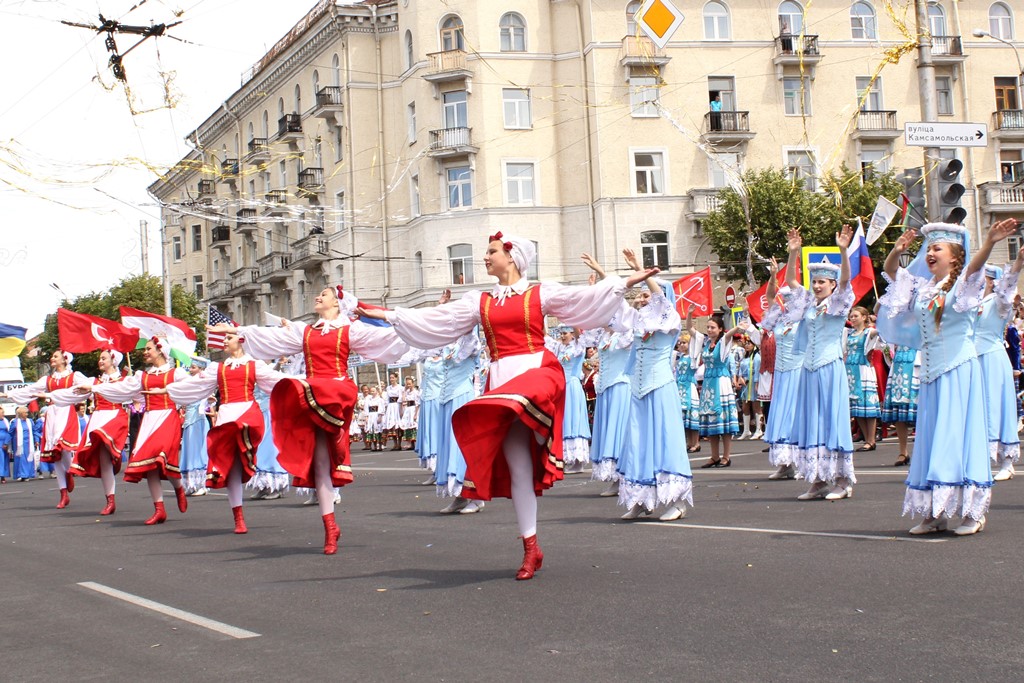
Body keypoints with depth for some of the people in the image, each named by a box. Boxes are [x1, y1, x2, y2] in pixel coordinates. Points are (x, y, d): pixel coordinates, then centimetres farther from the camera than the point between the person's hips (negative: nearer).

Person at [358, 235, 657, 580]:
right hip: (501, 379, 3)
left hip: (536, 372, -3)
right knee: (518, 468, 0)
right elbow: (436, 320, 12)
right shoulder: (480, 301, 15)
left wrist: (626, 282, -13)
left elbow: (585, 298, -2)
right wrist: (389, 315, 9)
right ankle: (531, 549, 4)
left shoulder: (540, 293, 6)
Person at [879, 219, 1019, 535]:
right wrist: (896, 252, -9)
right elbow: (892, 271, 13)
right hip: (931, 373, 6)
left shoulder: (962, 284, -4)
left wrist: (990, 242, -43)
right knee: (931, 441, 6)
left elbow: (974, 264, -22)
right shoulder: (921, 287, 12)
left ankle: (973, 511, -1)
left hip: (959, 370, -6)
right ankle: (935, 512, 10)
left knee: (960, 436, -6)